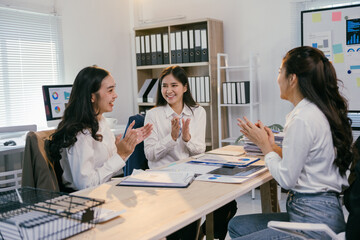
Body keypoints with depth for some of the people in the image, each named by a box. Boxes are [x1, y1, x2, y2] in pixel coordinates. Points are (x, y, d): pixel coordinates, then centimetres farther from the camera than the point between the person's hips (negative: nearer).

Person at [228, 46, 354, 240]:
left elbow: (286, 178, -17)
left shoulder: (302, 120, -21)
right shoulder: (320, 111, 10)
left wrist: (265, 146, -4)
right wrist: (272, 146, 9)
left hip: (314, 222, -10)